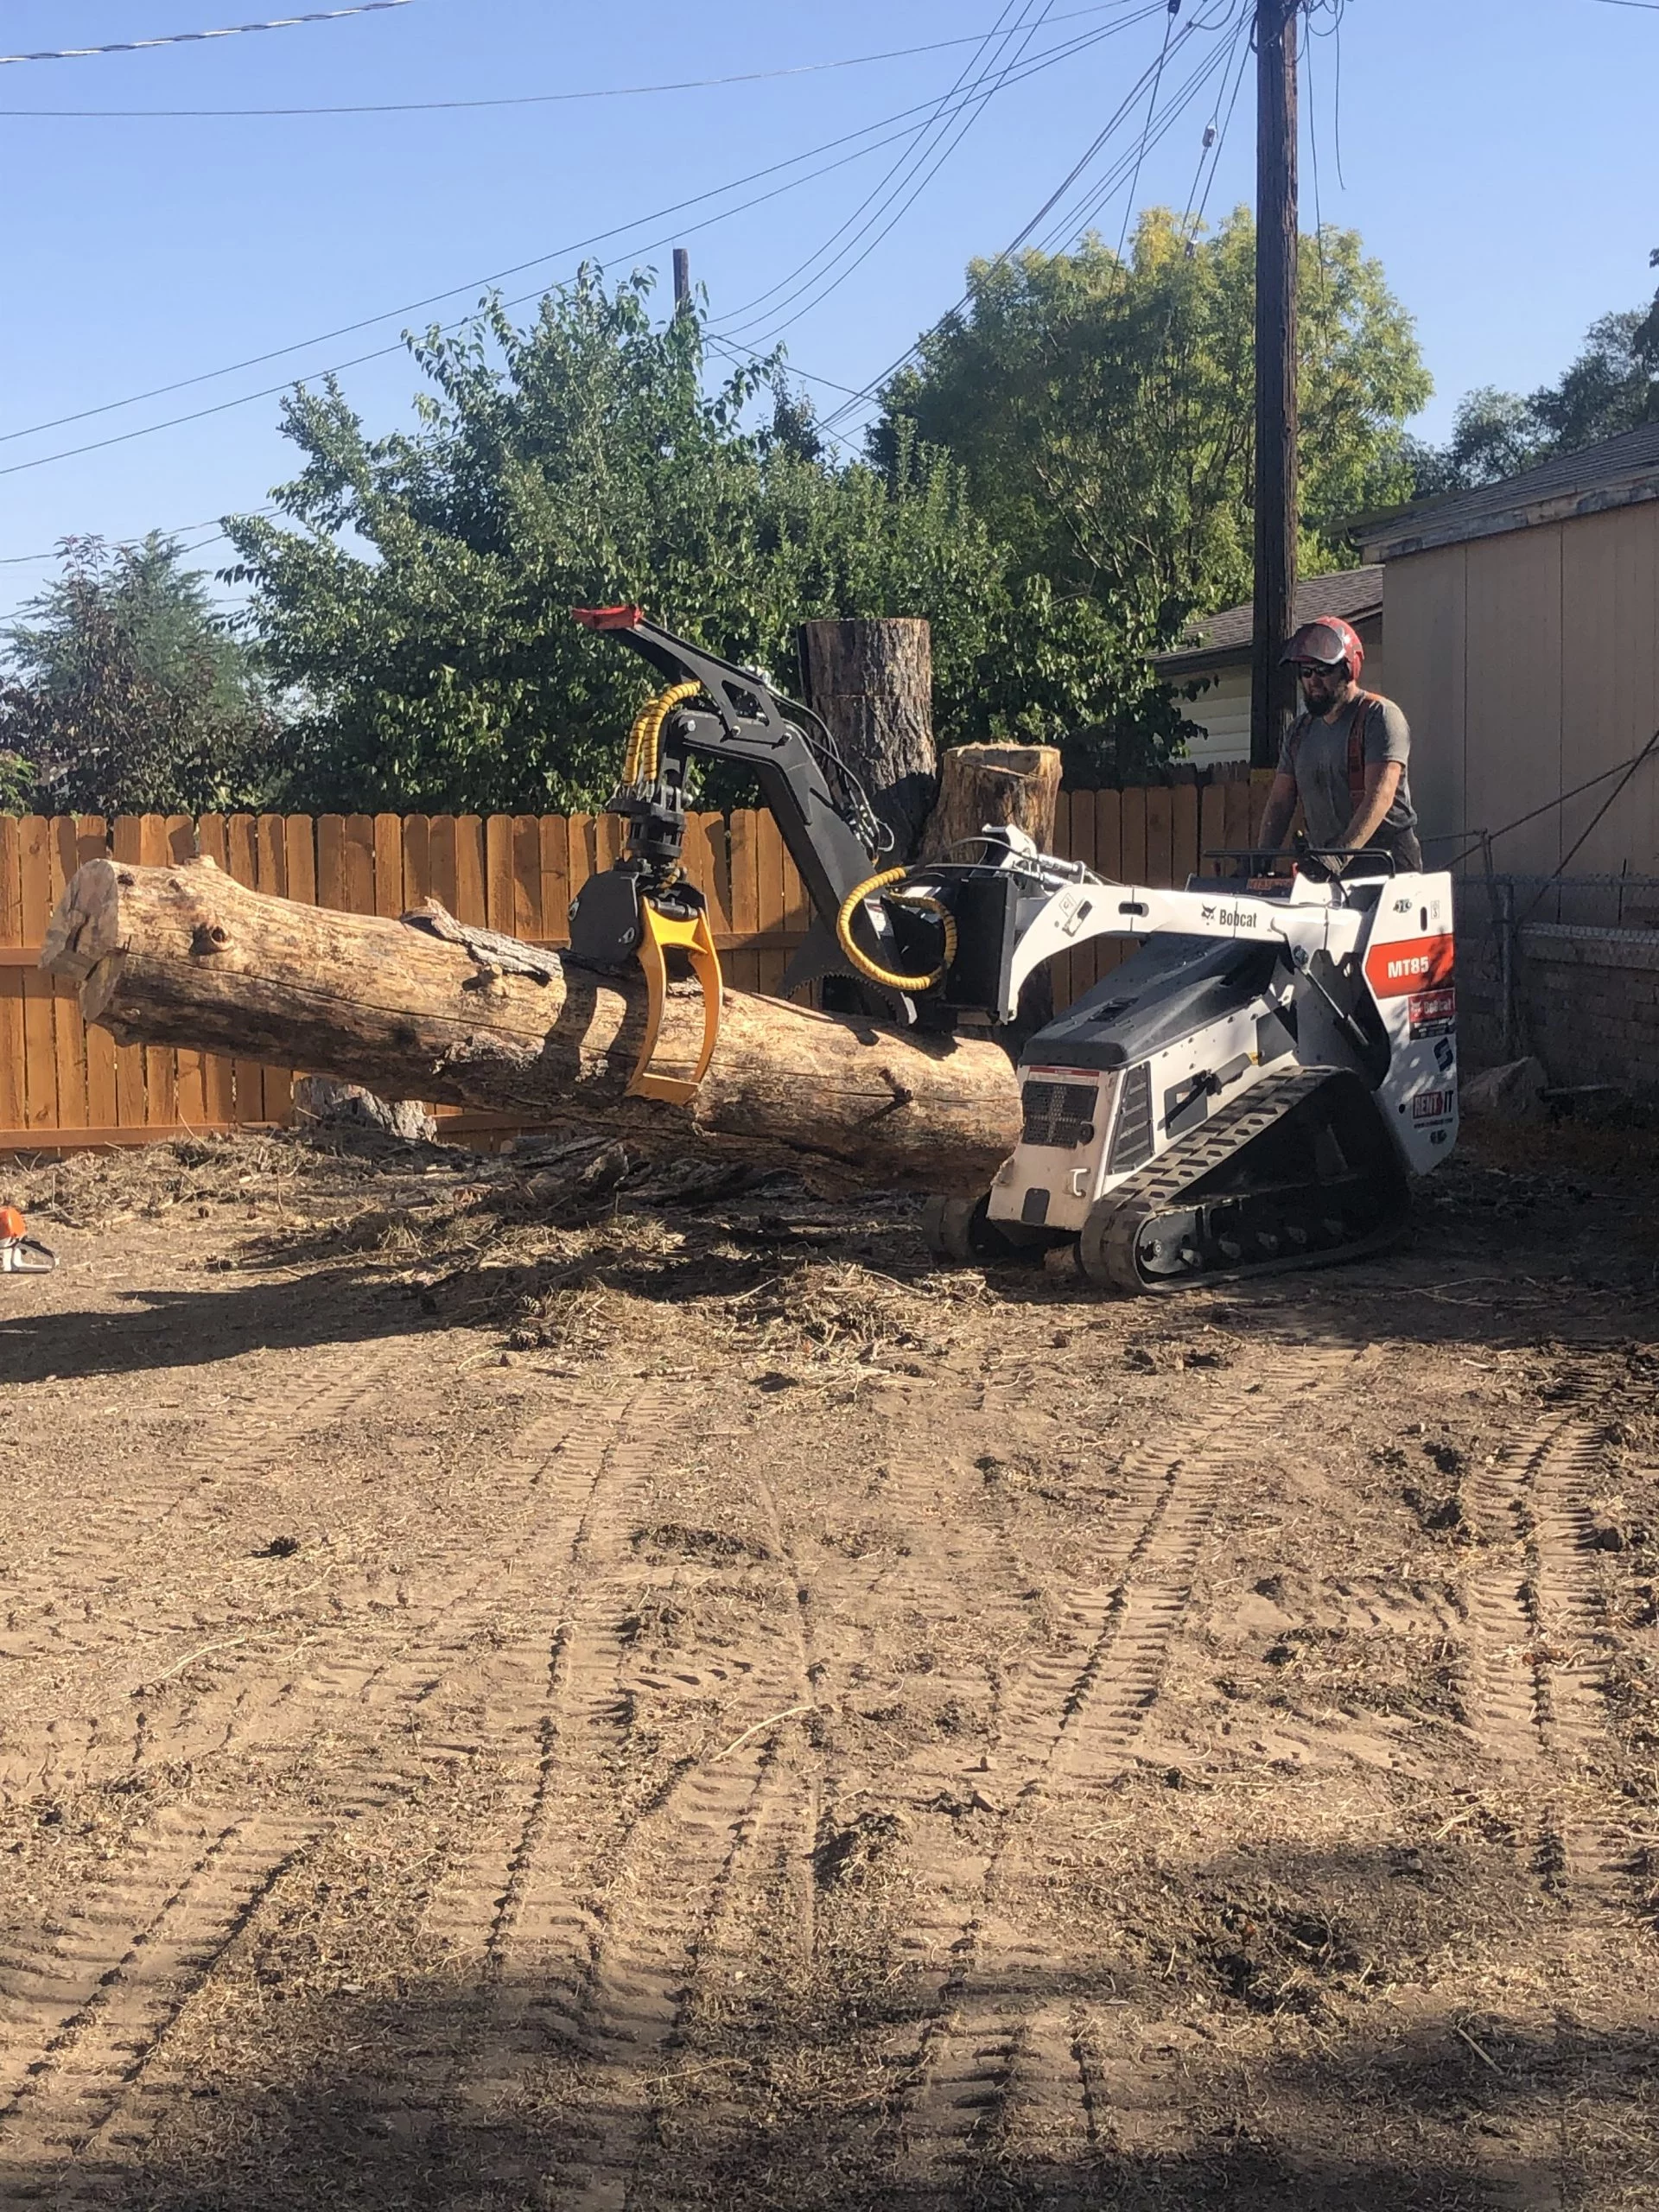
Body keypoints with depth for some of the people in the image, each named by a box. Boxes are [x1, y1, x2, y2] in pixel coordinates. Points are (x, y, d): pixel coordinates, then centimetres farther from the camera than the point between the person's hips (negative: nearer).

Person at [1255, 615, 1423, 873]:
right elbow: (1279, 802, 15)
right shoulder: (1299, 731, 17)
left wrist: (1341, 853, -30)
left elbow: (1380, 797, -16)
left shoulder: (1380, 716, -3)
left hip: (1386, 863, -5)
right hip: (1326, 871, 5)